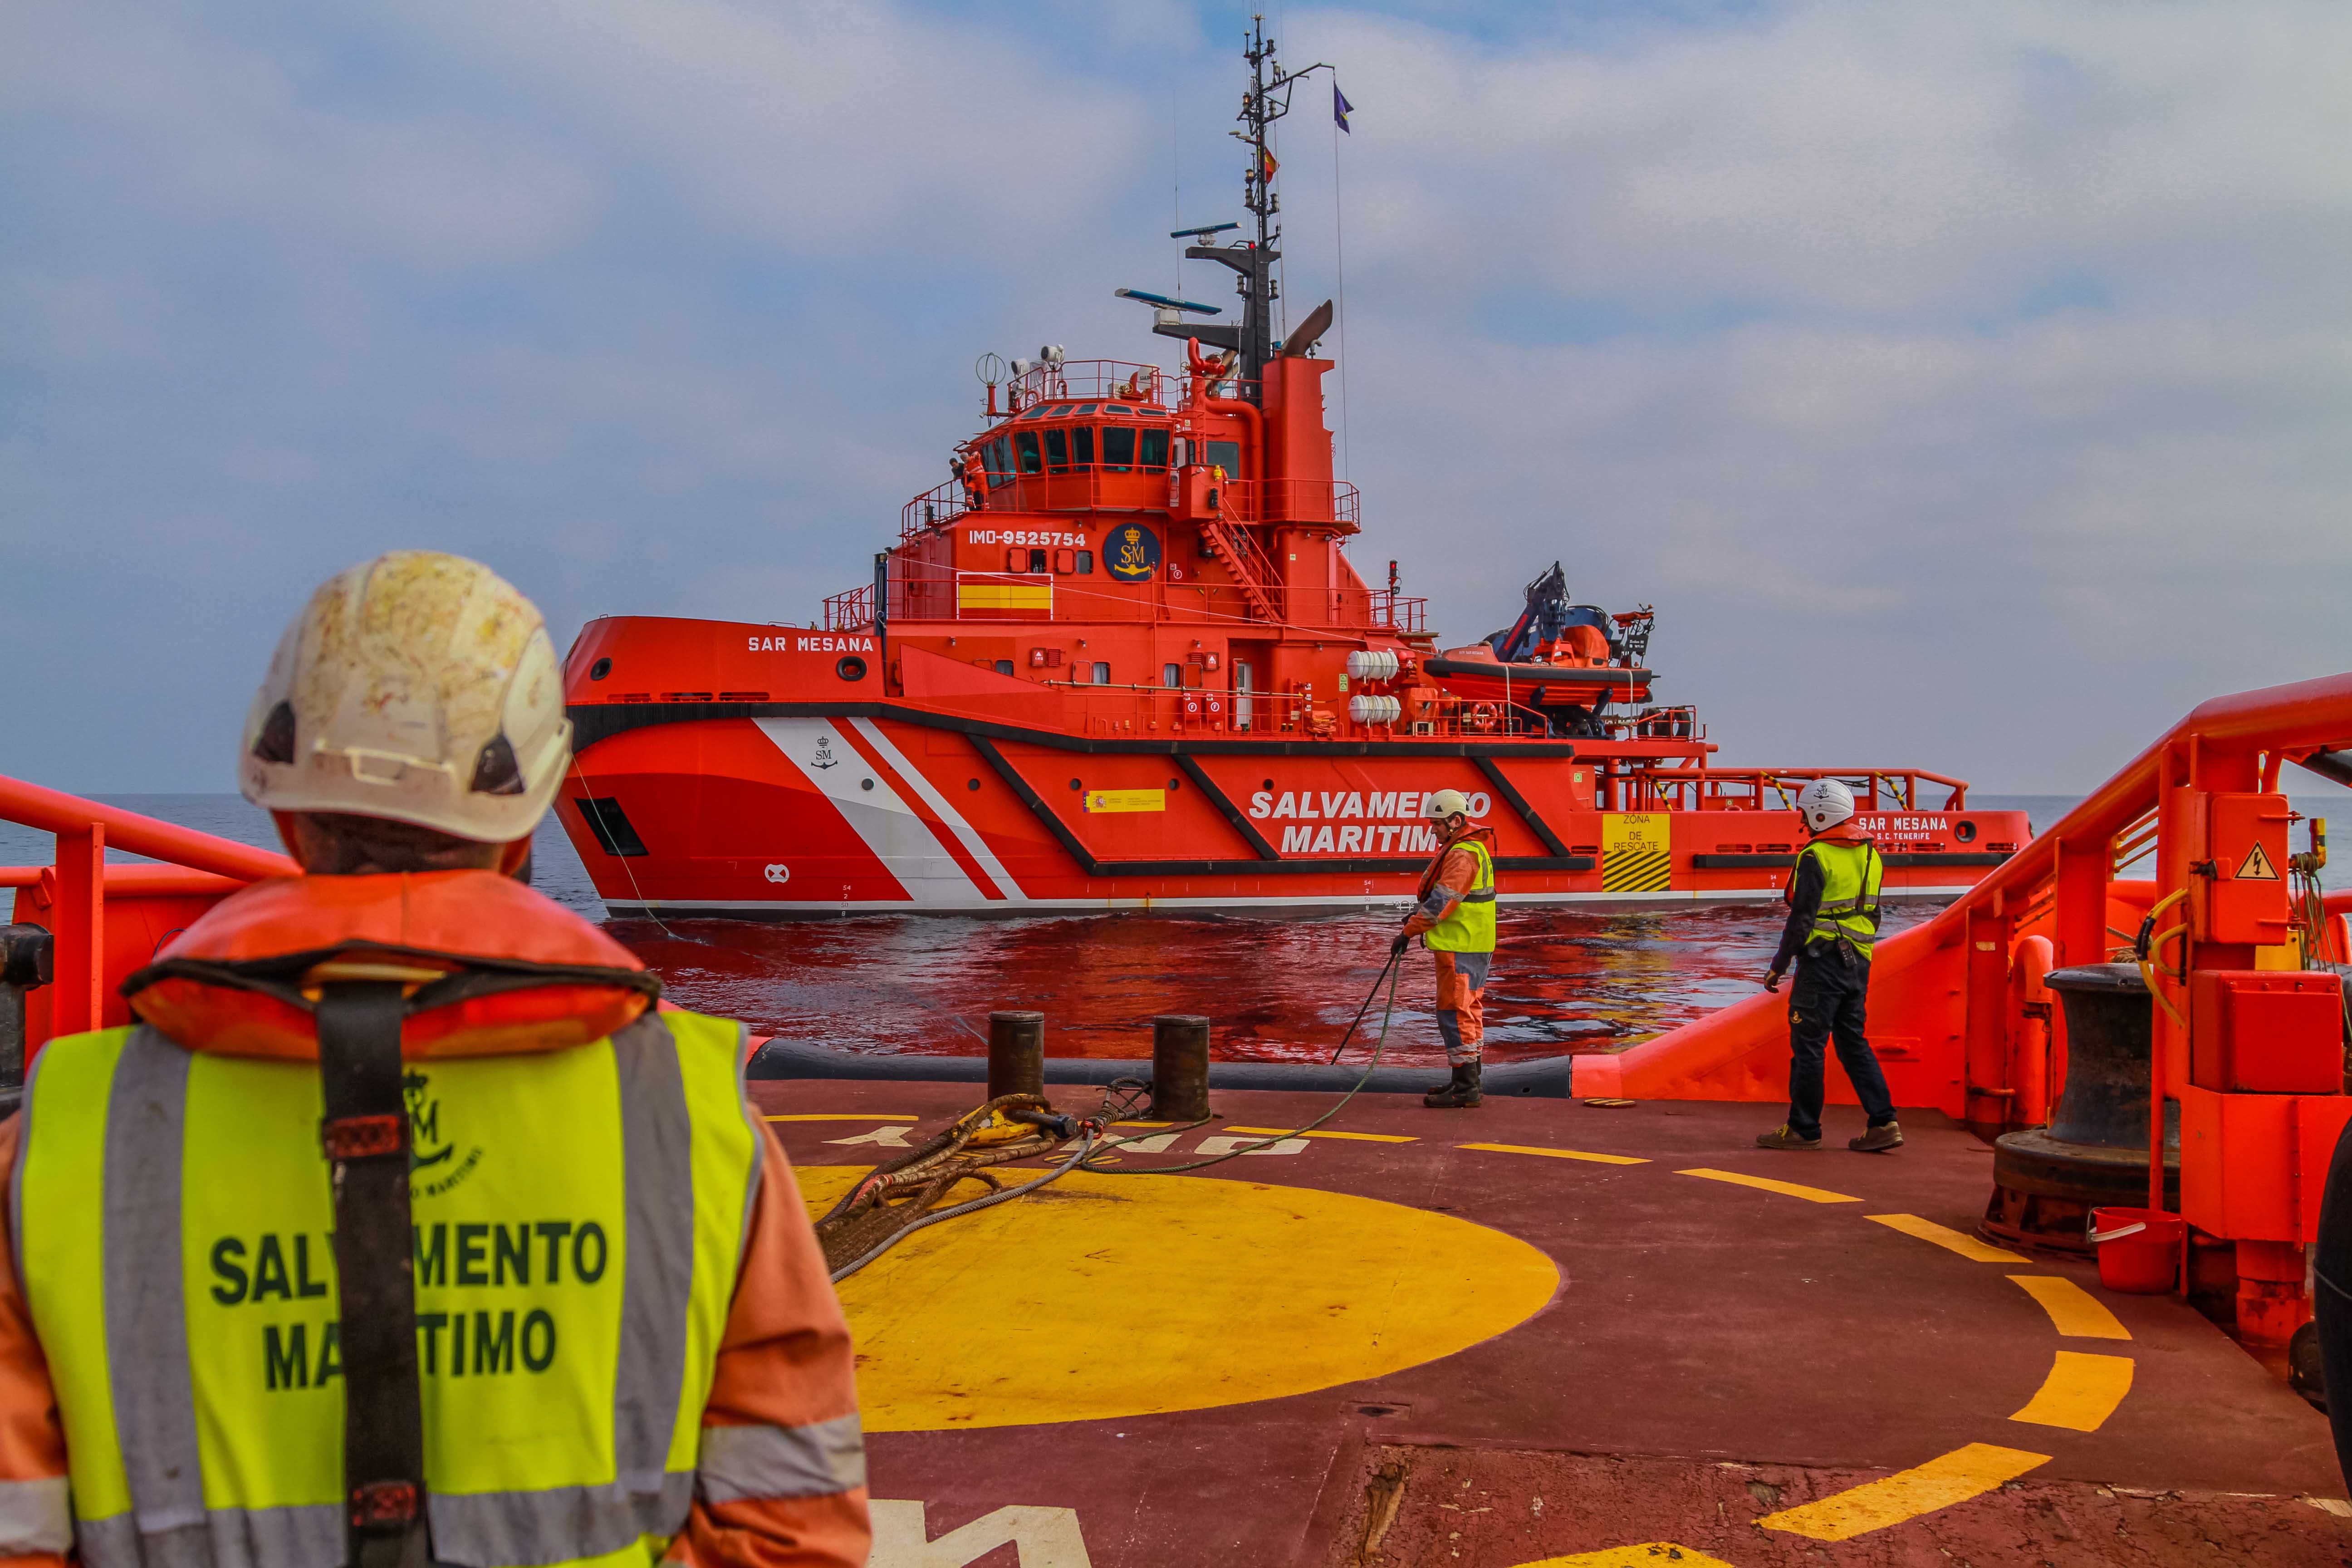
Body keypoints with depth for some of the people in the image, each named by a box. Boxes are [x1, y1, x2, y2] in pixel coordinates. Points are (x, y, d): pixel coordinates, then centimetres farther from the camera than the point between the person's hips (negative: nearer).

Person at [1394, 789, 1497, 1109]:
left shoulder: (1463, 855, -19)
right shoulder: (1471, 848, 17)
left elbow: (1443, 900, -23)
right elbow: (1444, 894, 25)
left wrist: (1408, 932, -18)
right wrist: (1418, 913, 14)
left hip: (1460, 948, -11)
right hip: (1475, 947, 11)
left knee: (1455, 1014, -8)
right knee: (1469, 1012, 17)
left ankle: (1465, 1090, -7)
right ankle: (1468, 1080, 26)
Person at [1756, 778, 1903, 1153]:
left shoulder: (1816, 858, -13)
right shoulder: (1870, 854, 12)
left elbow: (1802, 919, -15)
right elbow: (1872, 914, 18)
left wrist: (1778, 965, -9)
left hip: (1822, 961, -8)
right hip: (1858, 963, 8)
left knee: (1808, 1044, 0)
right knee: (1854, 1042, 13)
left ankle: (1803, 1129, 5)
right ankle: (1883, 1123, 8)